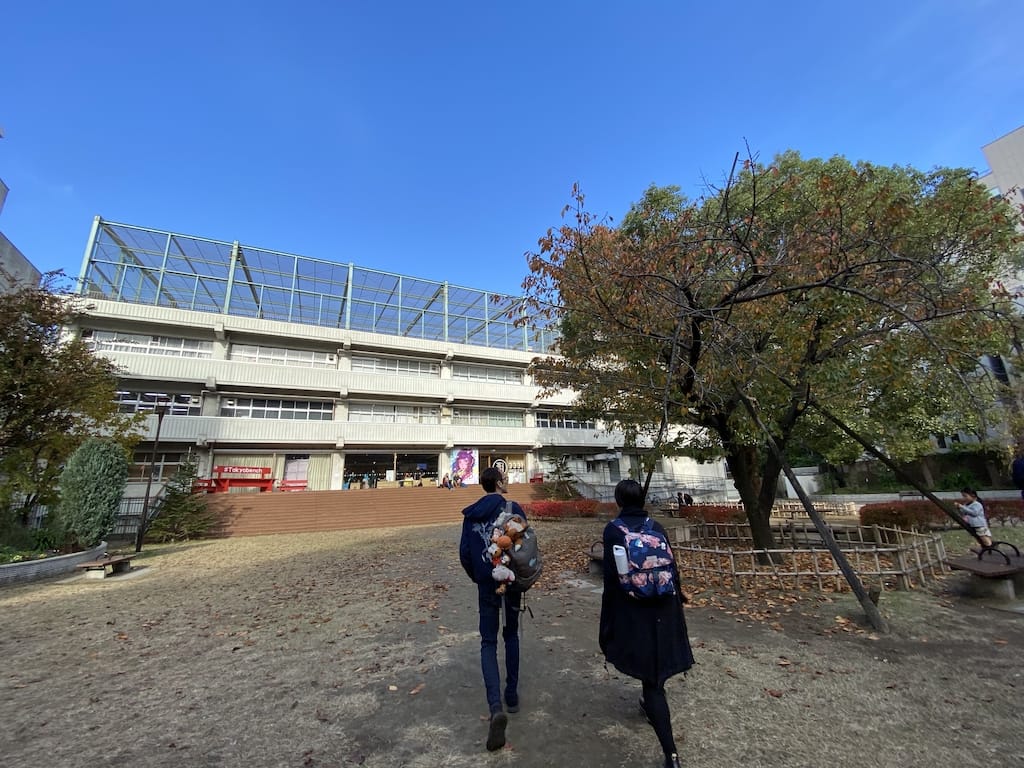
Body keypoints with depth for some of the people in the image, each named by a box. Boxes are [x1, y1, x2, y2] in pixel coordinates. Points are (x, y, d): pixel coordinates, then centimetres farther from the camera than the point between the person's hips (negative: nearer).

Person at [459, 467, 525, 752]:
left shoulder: (471, 514, -2)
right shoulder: (513, 509, -12)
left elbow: (464, 553, 1)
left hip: (486, 584, 1)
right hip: (511, 581, -1)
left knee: (488, 642, 10)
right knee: (511, 635, 21)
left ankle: (496, 707, -6)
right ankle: (512, 695, 31)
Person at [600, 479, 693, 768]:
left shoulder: (613, 530, -12)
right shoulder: (657, 527, -1)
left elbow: (611, 577, -12)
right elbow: (672, 569, 3)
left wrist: (608, 622, -3)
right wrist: (676, 603, 16)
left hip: (633, 610, -4)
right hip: (664, 607, 5)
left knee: (650, 673, 7)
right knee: (657, 661, 27)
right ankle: (651, 704, 51)